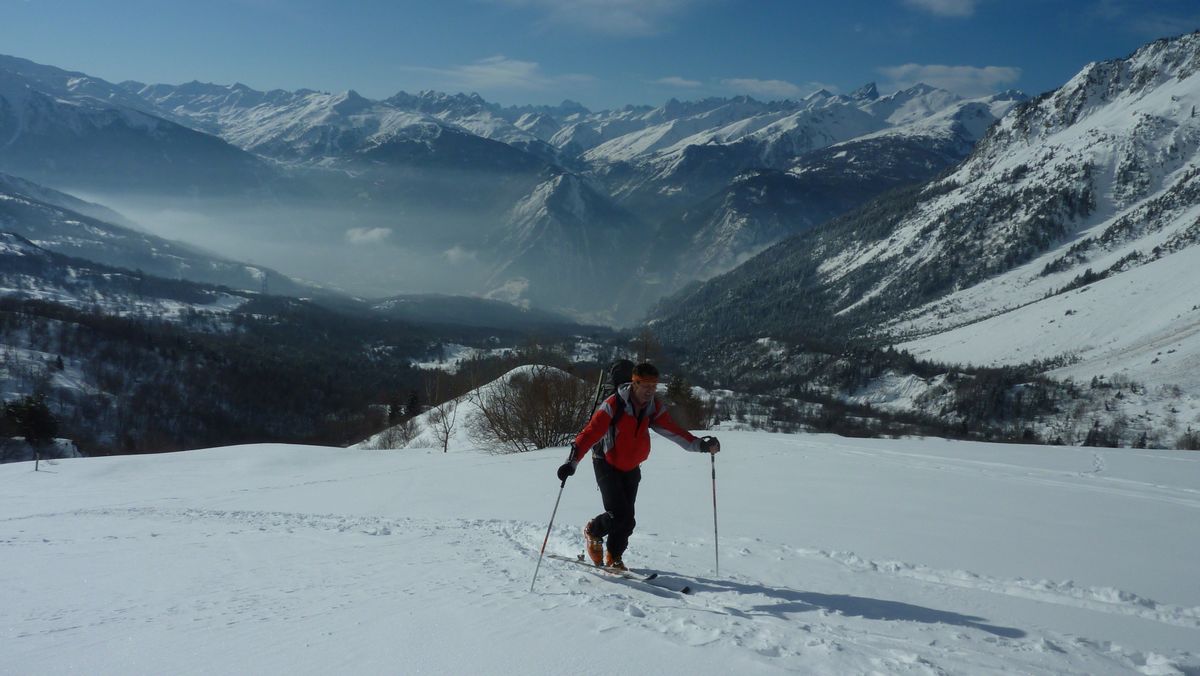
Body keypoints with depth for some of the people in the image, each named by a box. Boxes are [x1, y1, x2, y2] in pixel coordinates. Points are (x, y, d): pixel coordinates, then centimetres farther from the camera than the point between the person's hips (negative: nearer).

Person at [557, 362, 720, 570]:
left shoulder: (654, 408, -7)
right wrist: (572, 461, -41)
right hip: (607, 465, -5)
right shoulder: (614, 405, -25)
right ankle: (592, 532, 15)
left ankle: (613, 558, 27)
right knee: (619, 514, -16)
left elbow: (673, 431, -8)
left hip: (631, 467, 5)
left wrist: (700, 445, -22)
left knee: (627, 520, 2)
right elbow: (591, 432, -30)